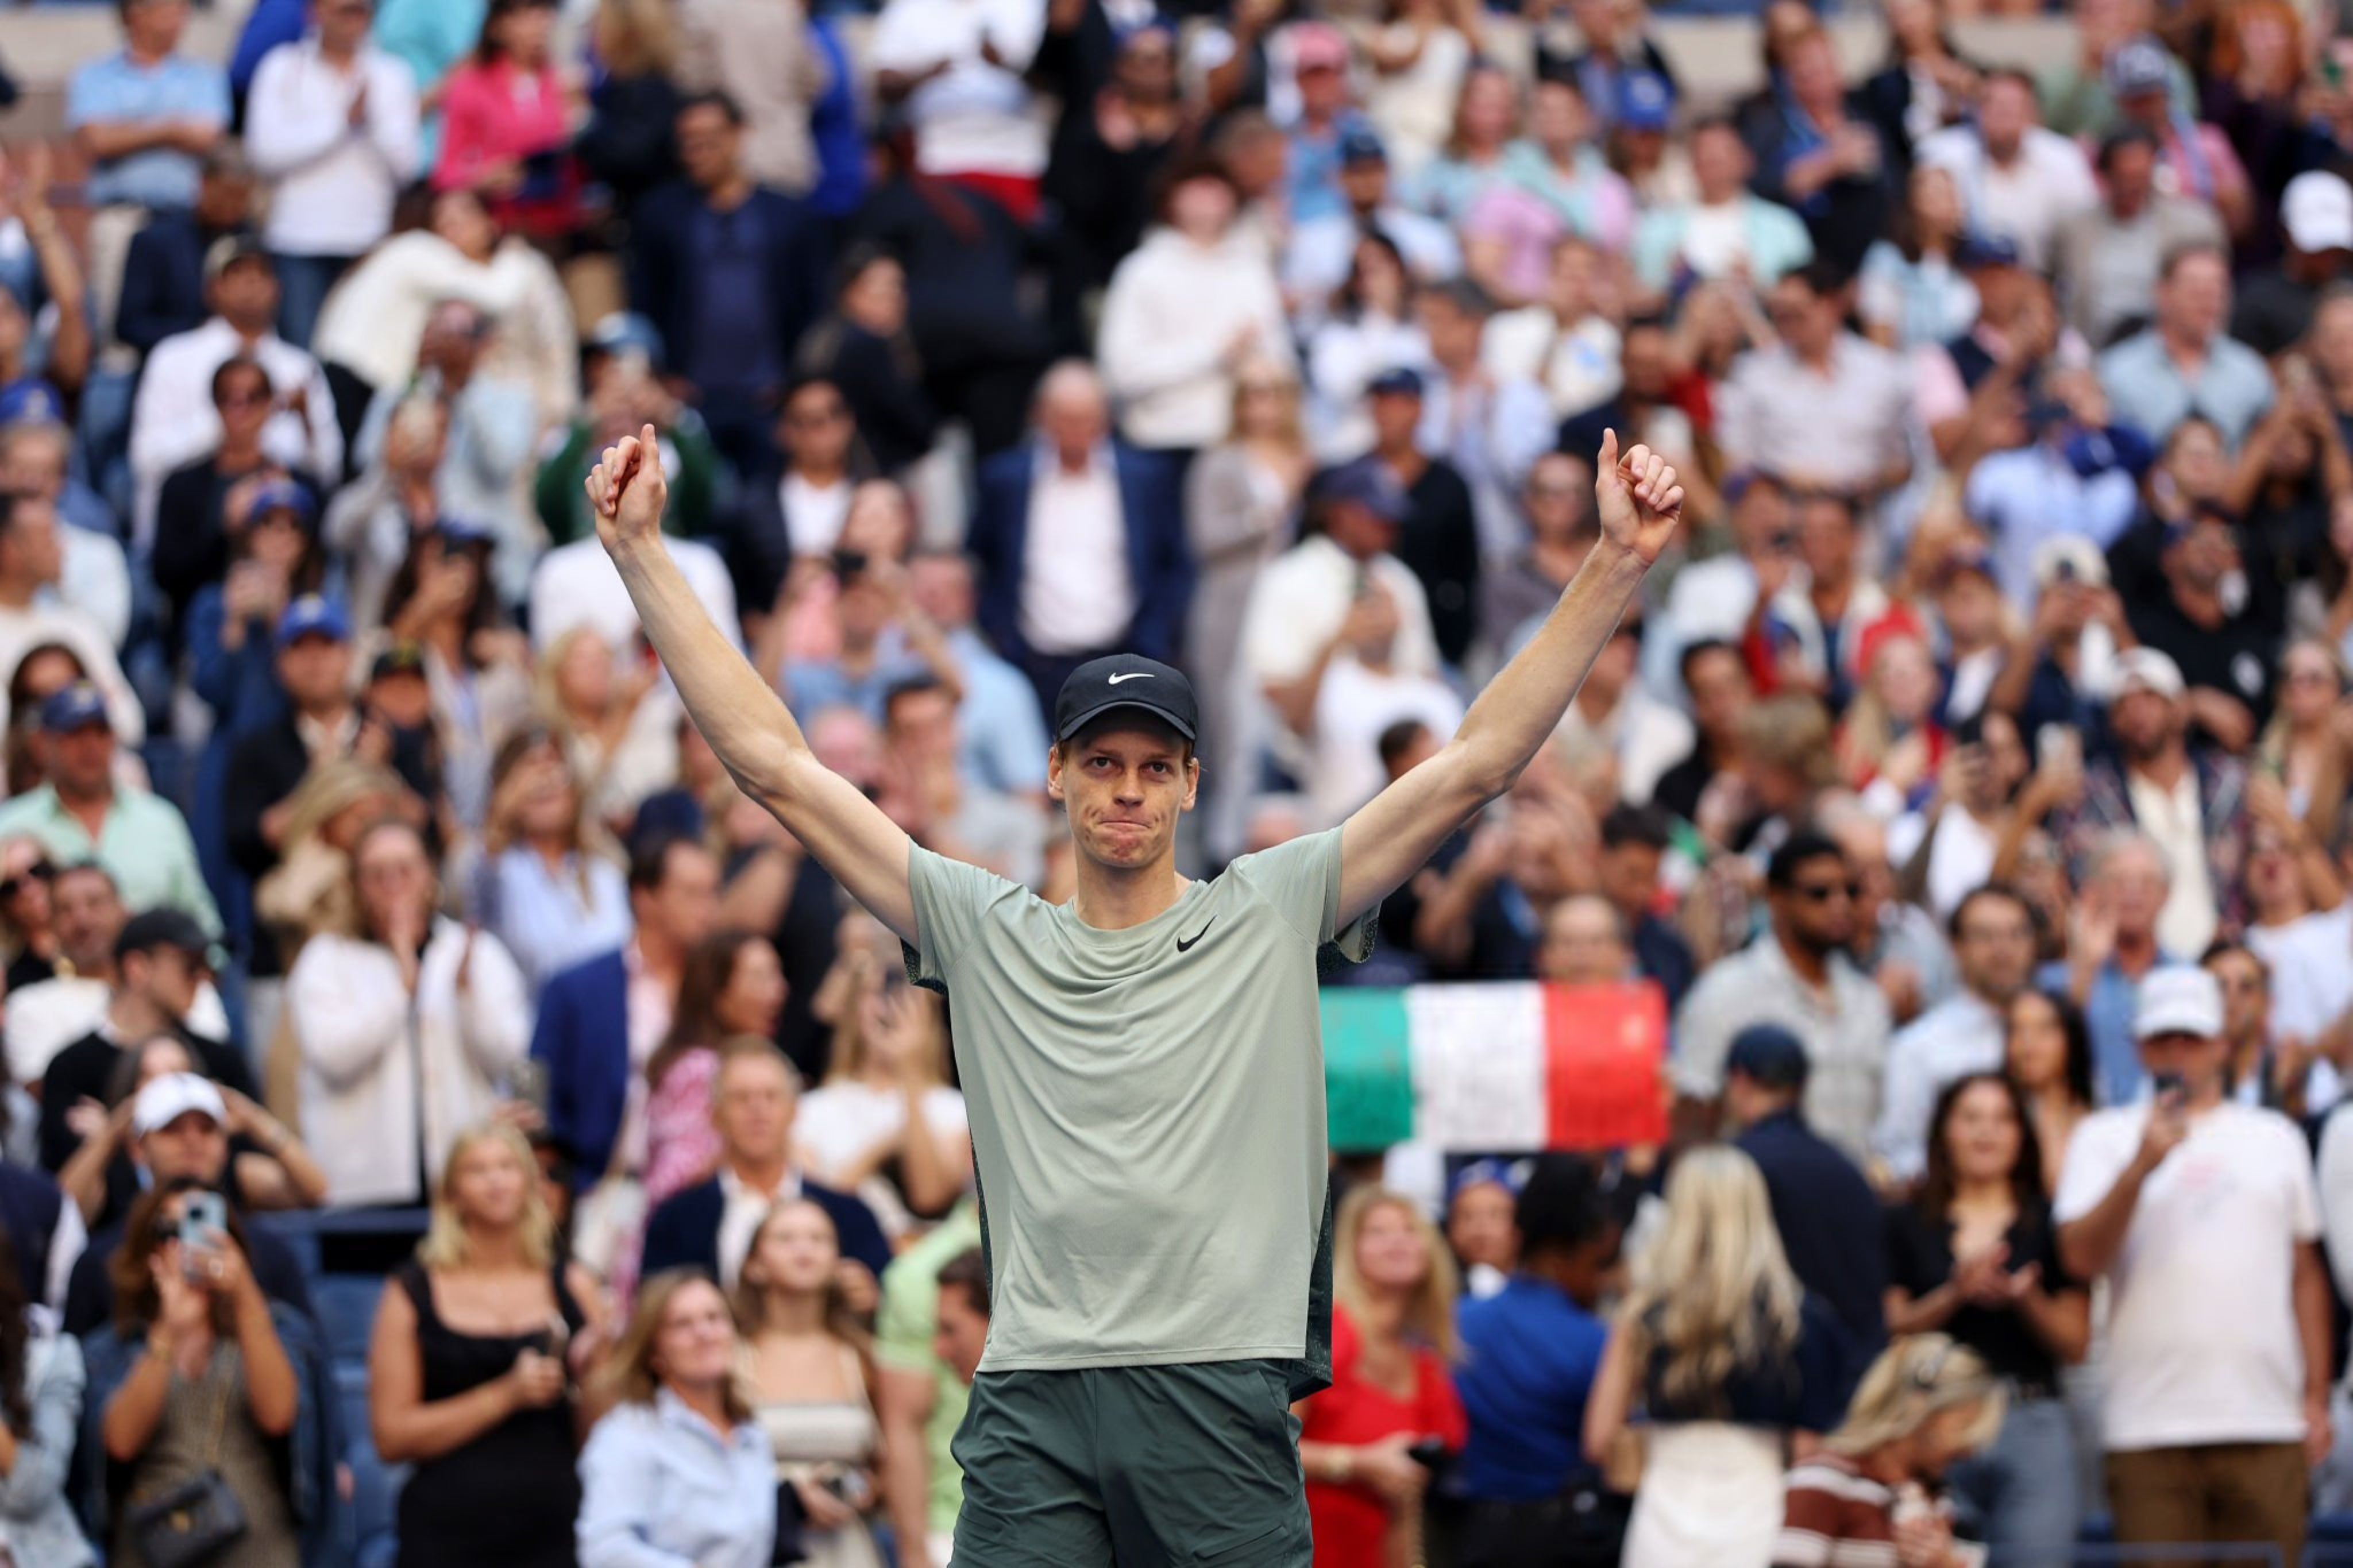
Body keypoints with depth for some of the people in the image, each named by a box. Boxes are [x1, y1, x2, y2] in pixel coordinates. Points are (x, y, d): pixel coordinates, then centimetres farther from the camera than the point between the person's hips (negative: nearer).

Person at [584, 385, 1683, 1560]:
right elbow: (774, 766, 13)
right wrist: (640, 556, 10)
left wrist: (1614, 567, -1)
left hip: (1222, 1403, -1)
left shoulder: (1270, 914, 11)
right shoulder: (986, 932, 15)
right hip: (1032, 1405, 1)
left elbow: (1479, 762, 6)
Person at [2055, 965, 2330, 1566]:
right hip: (2149, 1423, -2)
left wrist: (2317, 1397, 13)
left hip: (2267, 1425, 2)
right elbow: (2081, 1258, -5)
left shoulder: (2275, 1139, 16)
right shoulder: (2104, 1138, 9)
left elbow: (2307, 1274, 19)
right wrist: (2141, 1166, -15)